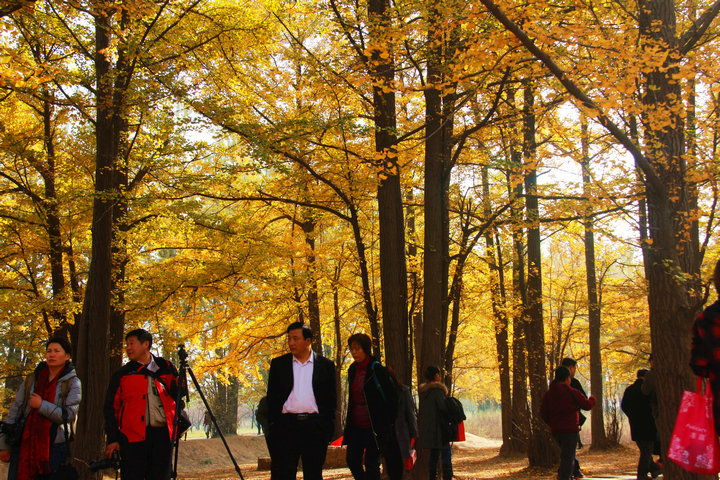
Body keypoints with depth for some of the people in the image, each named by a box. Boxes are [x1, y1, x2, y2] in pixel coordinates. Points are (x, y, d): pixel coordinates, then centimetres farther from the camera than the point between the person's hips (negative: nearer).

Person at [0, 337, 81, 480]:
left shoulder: (72, 383, 1)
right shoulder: (32, 379, 10)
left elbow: (69, 415, -8)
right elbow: (14, 411, 11)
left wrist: (42, 405, -13)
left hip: (54, 447, -3)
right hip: (24, 444, 3)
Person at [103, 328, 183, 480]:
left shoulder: (166, 368, 11)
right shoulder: (122, 374, 8)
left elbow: (177, 397, 15)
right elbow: (110, 408, 8)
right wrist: (112, 439, 0)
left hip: (162, 435, 1)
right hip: (132, 437, -1)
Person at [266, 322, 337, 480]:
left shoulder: (326, 365, 7)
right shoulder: (278, 364, 9)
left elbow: (331, 399, 8)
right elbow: (272, 397, 9)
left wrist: (329, 426, 0)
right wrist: (273, 424, 0)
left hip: (315, 428, 0)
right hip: (286, 426, 0)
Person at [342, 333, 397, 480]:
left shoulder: (377, 369, -11)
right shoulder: (352, 370, 9)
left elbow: (392, 396, -7)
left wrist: (389, 423, -6)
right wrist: (349, 421, 16)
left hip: (375, 426, -6)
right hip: (356, 425, 6)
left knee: (371, 463, -3)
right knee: (352, 459, 3)